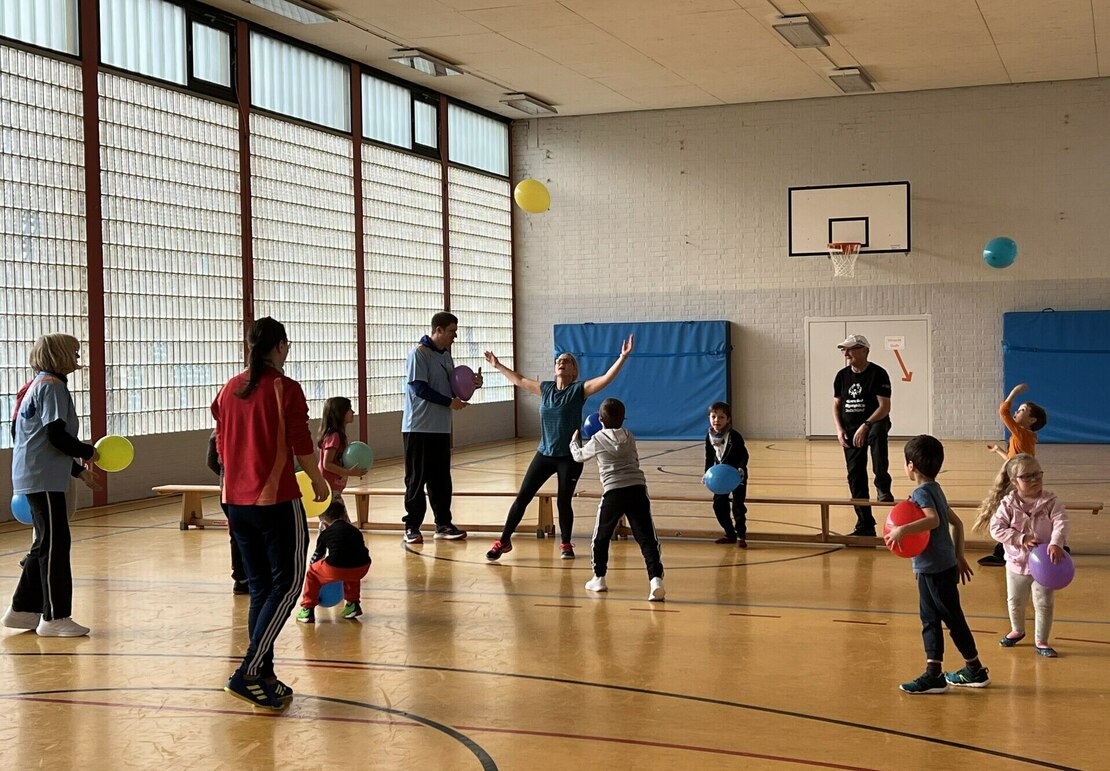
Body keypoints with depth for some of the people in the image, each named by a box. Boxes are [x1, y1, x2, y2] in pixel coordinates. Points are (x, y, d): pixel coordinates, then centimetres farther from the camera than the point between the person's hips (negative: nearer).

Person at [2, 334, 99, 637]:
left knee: (46, 544, 14)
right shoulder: (52, 385, -11)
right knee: (55, 544, -7)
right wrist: (87, 452, -4)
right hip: (43, 479, -10)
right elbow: (56, 435, -20)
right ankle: (55, 618, -3)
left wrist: (79, 470, 22)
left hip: (34, 477, 10)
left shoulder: (38, 386, 20)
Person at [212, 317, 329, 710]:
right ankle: (249, 673, -9)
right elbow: (302, 447, -10)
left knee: (260, 588, 14)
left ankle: (263, 678, 14)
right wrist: (319, 482, 7)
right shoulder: (286, 389, -9)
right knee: (287, 583, 1)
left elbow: (222, 446, 15)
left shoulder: (229, 390, 8)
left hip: (236, 500, 7)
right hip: (277, 500, -7)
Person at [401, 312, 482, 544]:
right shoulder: (418, 354, -11)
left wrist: (472, 384, 0)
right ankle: (412, 527, 5)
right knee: (417, 478, -1)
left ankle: (443, 524, 17)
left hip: (441, 427, 7)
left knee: (441, 479, 10)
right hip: (419, 427, -7)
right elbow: (419, 388, -18)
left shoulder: (446, 355, 13)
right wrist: (450, 402, -17)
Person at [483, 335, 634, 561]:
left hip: (570, 457, -4)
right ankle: (504, 541, 11)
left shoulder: (579, 390, -5)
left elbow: (606, 378, -16)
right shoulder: (545, 388, 7)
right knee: (522, 497, 2)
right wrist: (498, 366, 30)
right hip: (544, 454, 4)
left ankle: (566, 544, 22)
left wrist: (623, 357, -26)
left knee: (564, 502, 0)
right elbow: (519, 380, 22)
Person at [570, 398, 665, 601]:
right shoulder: (629, 437, 18)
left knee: (601, 537, 19)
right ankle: (656, 579, -20)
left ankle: (599, 578, 28)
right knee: (646, 538, -4)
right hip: (637, 489, 2)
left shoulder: (597, 440, 9)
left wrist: (574, 441, 47)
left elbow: (578, 456, 27)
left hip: (613, 492, -2)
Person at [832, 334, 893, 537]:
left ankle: (883, 486, -34)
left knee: (877, 434, -42)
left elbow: (885, 407, -15)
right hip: (851, 430, 5)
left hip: (875, 423, -5)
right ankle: (865, 525, 13)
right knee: (855, 477, 4)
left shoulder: (878, 374, -9)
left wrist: (866, 426, -26)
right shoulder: (842, 376, 7)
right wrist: (839, 429, -2)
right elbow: (836, 404, 13)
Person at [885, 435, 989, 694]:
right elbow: (956, 522, 18)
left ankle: (976, 670, 15)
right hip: (934, 568, 9)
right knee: (930, 620, 10)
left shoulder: (922, 492, -17)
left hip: (936, 570, -9)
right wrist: (959, 556, 21)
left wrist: (902, 530, -39)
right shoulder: (935, 489, 13)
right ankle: (933, 674, 12)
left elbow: (933, 519, -35)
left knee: (953, 620, 3)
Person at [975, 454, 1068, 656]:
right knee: (1015, 602, 18)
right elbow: (996, 529, -16)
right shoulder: (1008, 504, -11)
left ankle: (1041, 641, 18)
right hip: (1017, 562, 1)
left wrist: (1056, 543, -39)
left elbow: (1060, 523, -21)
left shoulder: (1050, 501, -11)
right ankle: (1017, 631, 43)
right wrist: (1021, 538, -24)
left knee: (1044, 604, 4)